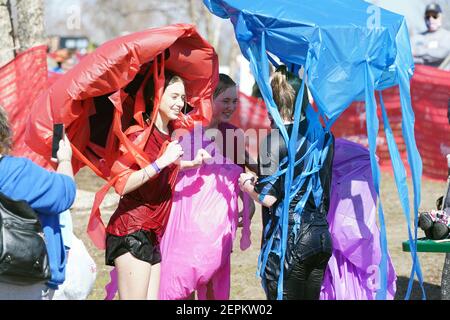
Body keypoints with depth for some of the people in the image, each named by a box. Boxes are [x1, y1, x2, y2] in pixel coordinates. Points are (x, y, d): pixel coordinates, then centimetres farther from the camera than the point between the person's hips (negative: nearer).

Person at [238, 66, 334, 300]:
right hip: (320, 235, 6)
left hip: (288, 239, -6)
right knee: (310, 297, 14)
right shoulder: (322, 136, 8)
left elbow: (269, 197, -16)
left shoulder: (274, 139, -11)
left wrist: (247, 184, 5)